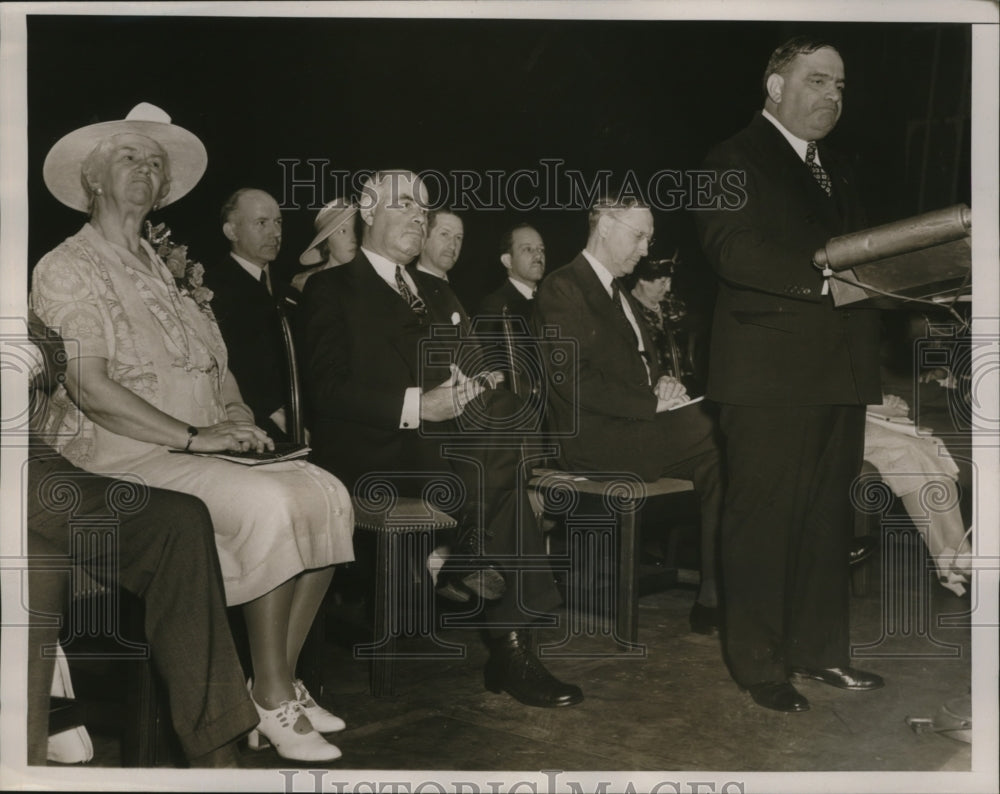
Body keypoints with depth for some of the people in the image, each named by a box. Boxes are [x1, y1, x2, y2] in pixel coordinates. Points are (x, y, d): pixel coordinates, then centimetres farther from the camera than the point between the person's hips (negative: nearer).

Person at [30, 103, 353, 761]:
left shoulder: (167, 271, 23)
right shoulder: (69, 269, -1)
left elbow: (217, 372, 19)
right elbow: (89, 387, -15)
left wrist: (239, 422, -3)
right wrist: (194, 436, -20)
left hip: (206, 447, 7)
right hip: (124, 453, -7)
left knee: (325, 493, -15)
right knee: (268, 505, -29)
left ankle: (283, 681, -8)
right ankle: (273, 703, -16)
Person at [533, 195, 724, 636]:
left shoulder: (620, 295, 25)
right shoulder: (562, 288, -4)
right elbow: (572, 379, -15)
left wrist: (663, 383, 6)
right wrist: (650, 402, -16)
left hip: (633, 423, 9)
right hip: (592, 438, -8)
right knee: (722, 446, -25)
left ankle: (715, 598, -20)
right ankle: (713, 599, -19)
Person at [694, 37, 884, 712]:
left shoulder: (838, 171, 24)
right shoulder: (736, 160, -3)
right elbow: (732, 250, -18)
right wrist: (825, 276, -27)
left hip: (840, 371, 8)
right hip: (771, 372, -8)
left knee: (829, 518, 13)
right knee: (765, 519, -2)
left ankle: (819, 650, 25)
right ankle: (760, 664, 9)